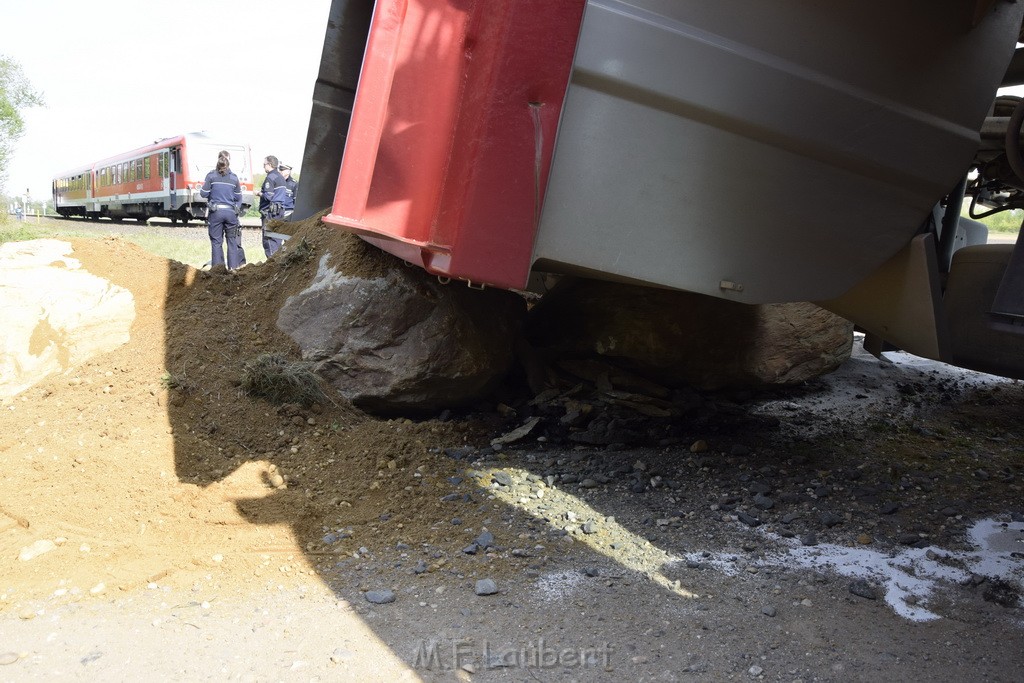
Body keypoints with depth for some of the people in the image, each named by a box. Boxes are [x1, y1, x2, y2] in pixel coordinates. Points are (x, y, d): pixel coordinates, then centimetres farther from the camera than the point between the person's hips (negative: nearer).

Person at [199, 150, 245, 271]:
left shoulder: (211, 175, -4)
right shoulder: (234, 177, 1)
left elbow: (203, 194, -2)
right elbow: (238, 197, 6)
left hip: (215, 212, -1)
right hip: (231, 212, 1)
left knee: (216, 241, 6)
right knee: (232, 240, 11)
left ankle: (217, 266, 7)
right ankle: (233, 266, 11)